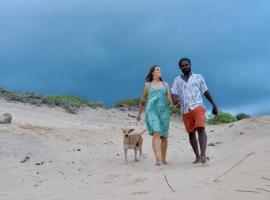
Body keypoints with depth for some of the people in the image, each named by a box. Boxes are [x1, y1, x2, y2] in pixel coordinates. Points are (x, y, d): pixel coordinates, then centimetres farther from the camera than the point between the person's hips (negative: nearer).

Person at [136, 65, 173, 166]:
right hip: (151, 110, -2)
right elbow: (143, 100, 20)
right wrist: (139, 112, 20)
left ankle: (163, 158, 19)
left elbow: (169, 99, 9)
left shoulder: (165, 84, 16)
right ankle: (158, 159, -28)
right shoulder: (147, 85, 13)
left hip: (164, 111, 2)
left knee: (164, 136, 4)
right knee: (156, 133, -20)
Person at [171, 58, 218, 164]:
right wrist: (175, 101, -20)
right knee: (191, 133, 7)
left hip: (198, 107, -3)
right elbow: (173, 93, 4)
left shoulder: (198, 77, 13)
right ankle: (197, 156, 18)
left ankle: (203, 155, -27)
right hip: (185, 110, 3)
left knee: (201, 129, -20)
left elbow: (206, 91, 16)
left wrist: (214, 105, 16)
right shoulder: (177, 80, 15)